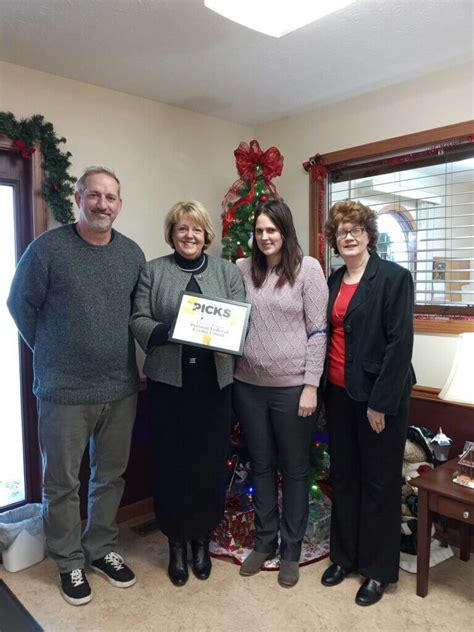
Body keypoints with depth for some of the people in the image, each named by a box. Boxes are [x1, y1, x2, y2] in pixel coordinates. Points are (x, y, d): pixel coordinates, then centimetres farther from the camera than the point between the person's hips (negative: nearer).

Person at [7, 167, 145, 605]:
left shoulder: (132, 254, 4)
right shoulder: (48, 248, -9)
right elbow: (20, 305, -1)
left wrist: (118, 351, 8)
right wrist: (52, 353, 4)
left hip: (121, 389, 4)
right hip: (64, 390, -4)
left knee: (111, 476, 17)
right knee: (62, 482, 11)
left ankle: (101, 548, 38)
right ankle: (69, 562, 32)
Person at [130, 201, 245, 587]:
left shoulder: (228, 271, 9)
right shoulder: (153, 271, 6)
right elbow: (138, 320, -1)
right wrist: (166, 332, -20)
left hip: (214, 382, 1)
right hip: (168, 381, -1)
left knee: (211, 463, 8)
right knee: (171, 463, 6)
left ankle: (202, 539, 31)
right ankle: (177, 543, 28)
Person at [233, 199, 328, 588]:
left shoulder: (308, 268, -6)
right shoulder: (243, 269, 3)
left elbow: (318, 331, -7)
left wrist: (311, 385, -10)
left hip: (292, 386, -3)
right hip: (249, 385, 4)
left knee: (294, 469, 12)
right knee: (261, 466, 17)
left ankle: (291, 549, 31)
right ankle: (264, 541, 37)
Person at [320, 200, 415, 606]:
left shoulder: (394, 277, -10)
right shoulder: (335, 279, 9)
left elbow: (400, 341, -15)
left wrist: (381, 402, -17)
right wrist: (324, 388, 7)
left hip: (377, 395, -6)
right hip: (339, 393, 6)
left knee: (379, 481, 9)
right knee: (343, 477, 17)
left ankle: (378, 569, 27)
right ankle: (344, 555, 36)